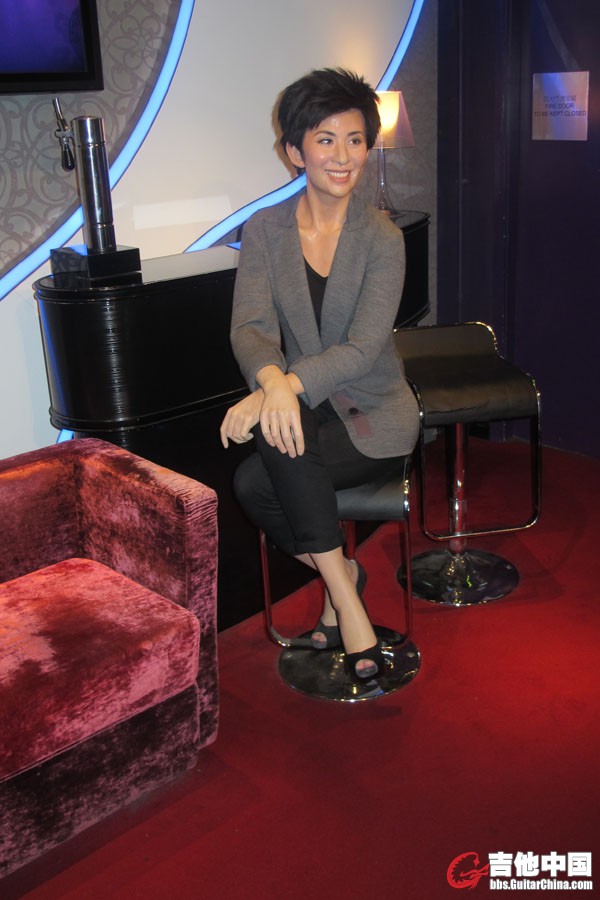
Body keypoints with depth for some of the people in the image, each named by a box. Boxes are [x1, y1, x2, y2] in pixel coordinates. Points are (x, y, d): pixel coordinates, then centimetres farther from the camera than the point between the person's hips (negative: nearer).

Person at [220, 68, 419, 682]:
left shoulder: (382, 237, -9)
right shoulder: (265, 230, 0)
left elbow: (363, 349, -20)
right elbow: (249, 327, -13)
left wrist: (282, 389, -36)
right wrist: (272, 381, -37)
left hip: (375, 411, -3)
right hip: (304, 408, 4)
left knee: (253, 482, -27)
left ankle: (337, 583, -6)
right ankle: (343, 578, -4)